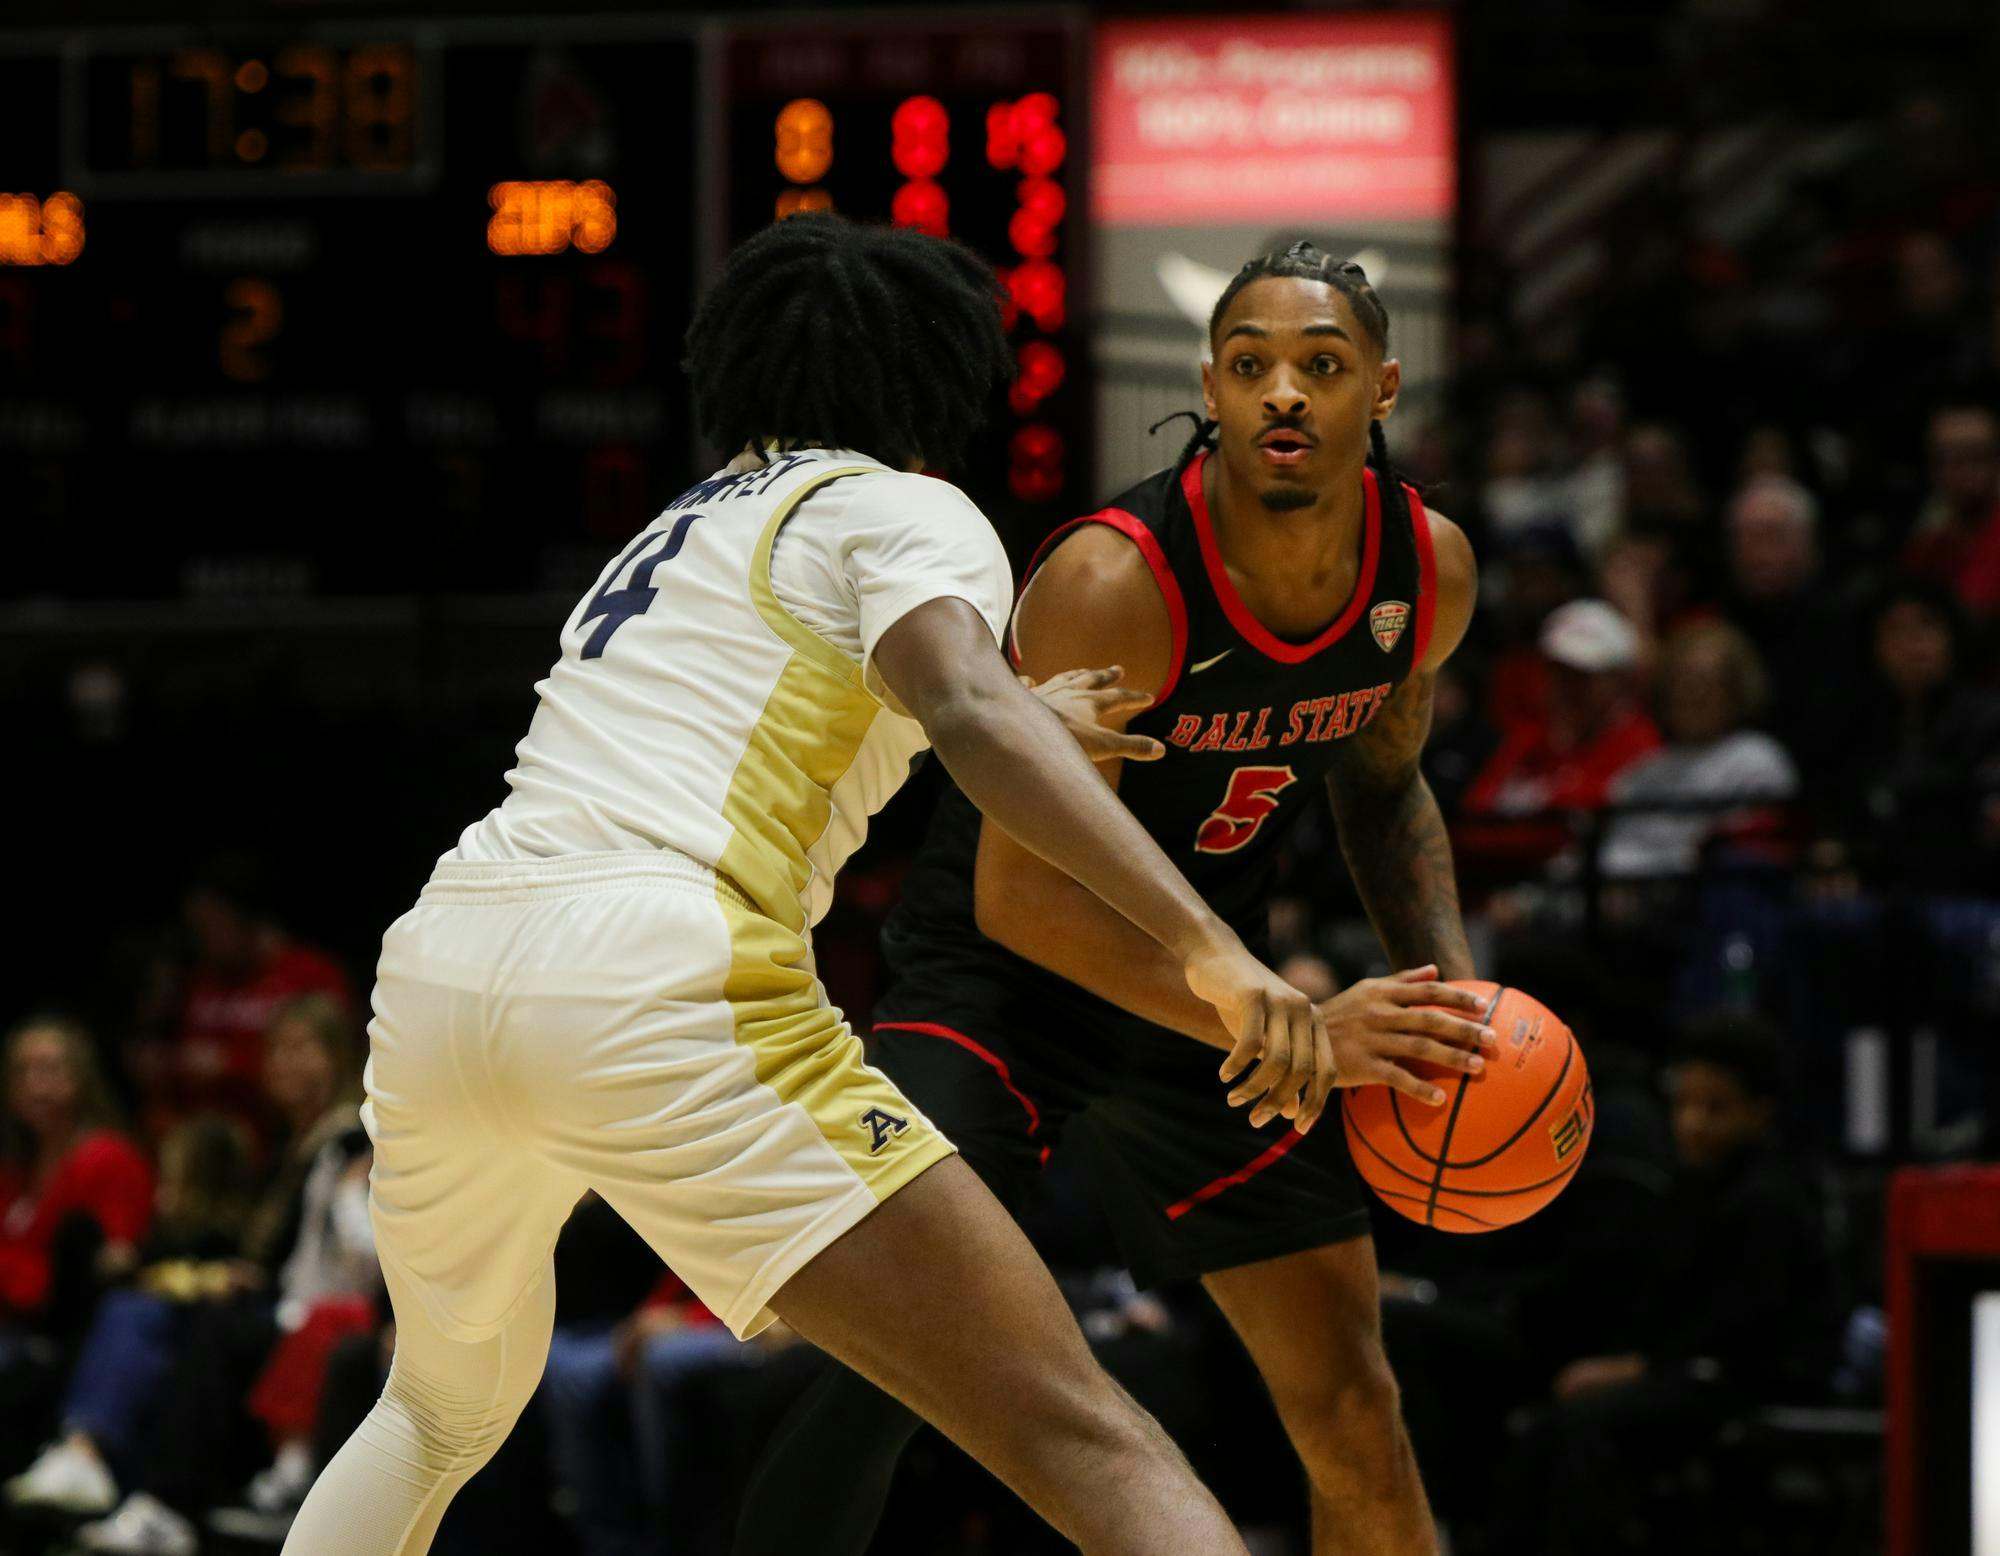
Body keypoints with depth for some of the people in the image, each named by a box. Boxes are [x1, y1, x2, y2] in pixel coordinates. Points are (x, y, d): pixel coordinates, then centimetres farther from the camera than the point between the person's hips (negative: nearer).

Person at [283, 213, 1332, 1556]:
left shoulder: (683, 529, 31)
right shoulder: (911, 513, 8)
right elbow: (971, 713, -13)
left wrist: (1005, 729, 54)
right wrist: (1209, 946, -22)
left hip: (437, 969, 8)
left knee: (447, 1413, 37)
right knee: (1085, 1442, -12)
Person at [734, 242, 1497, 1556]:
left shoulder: (1430, 574, -10)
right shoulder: (1111, 584, -31)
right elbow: (1020, 893, -32)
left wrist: (1445, 989, -7)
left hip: (1207, 976, 6)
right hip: (1004, 963, -6)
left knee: (1353, 1408, 7)